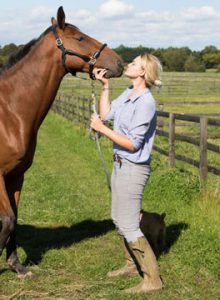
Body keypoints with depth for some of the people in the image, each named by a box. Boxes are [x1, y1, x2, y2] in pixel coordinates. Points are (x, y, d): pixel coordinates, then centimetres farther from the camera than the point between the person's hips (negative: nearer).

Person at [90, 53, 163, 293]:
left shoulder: (145, 102, -23)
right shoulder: (129, 93, 5)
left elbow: (132, 144, -23)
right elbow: (106, 114, 14)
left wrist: (102, 129, -20)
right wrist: (105, 86, 9)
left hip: (133, 169, -10)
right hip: (120, 165, 10)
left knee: (128, 225, -4)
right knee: (119, 219, 22)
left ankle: (152, 279, 6)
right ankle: (132, 264, 39)